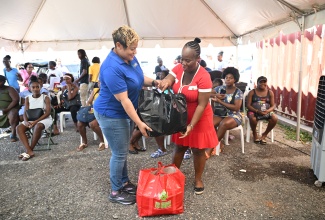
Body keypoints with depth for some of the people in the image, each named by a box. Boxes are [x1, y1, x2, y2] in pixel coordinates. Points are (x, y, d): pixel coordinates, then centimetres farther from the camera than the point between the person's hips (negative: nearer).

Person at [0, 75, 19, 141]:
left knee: (13, 115, -35)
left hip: (10, 109, -5)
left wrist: (7, 109, -21)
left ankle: (13, 135, -28)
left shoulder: (9, 89, -5)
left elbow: (16, 100, -14)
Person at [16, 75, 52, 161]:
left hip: (45, 119, -5)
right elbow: (25, 112, 2)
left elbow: (48, 112, -14)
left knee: (38, 126, -38)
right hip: (31, 119, 5)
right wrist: (26, 121, -21)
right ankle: (29, 151, -32)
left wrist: (36, 121, -24)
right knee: (19, 128, -22)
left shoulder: (45, 98, -6)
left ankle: (29, 150, -23)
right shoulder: (27, 99, 7)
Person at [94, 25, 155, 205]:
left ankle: (125, 182, 38)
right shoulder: (112, 68, -29)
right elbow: (124, 100, -29)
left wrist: (154, 82, -8)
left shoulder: (130, 58, -2)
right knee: (119, 154, 3)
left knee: (123, 151, 20)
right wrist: (139, 123, -26)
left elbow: (140, 79, 12)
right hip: (111, 114, -9)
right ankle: (116, 192, 23)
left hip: (121, 113, 9)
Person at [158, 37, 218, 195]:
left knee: (198, 150, 11)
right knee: (179, 146, 17)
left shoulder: (203, 77, -25)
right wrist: (165, 83, -34)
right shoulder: (178, 68, -8)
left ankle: (198, 179, 31)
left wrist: (191, 125, -26)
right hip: (180, 116, 5)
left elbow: (202, 105, -24)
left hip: (199, 119, -4)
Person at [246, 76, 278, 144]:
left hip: (266, 111, 3)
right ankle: (254, 134, -4)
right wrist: (257, 111, -22)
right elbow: (248, 105, -6)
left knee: (275, 118, -26)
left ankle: (264, 134, -1)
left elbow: (273, 105, 4)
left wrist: (267, 111, -19)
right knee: (252, 118, -37)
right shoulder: (252, 92, -1)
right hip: (254, 111, -3)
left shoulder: (270, 92, 6)